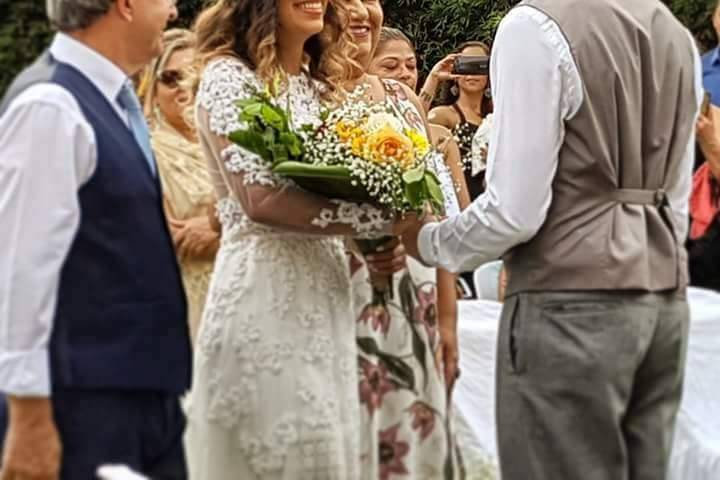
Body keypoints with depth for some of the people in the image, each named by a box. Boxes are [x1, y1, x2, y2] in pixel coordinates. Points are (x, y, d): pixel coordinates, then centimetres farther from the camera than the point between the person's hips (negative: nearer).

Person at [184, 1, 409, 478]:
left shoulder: (320, 84, 16)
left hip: (326, 288, 8)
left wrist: (376, 243, 1)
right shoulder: (229, 76, -8)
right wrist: (379, 218, -20)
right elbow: (260, 198, -19)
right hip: (265, 290, -8)